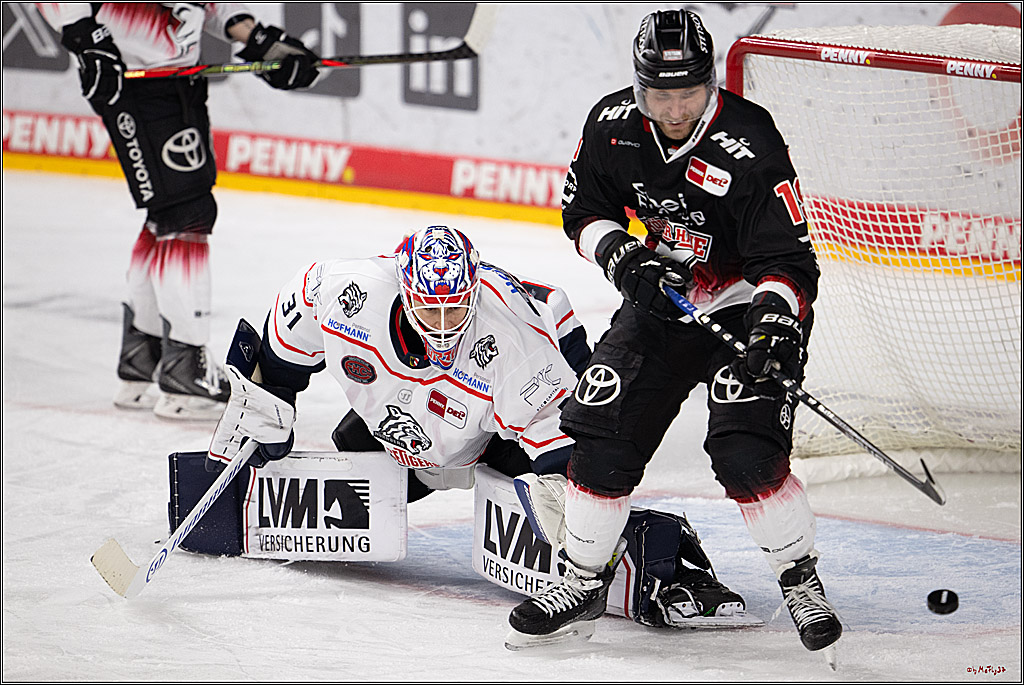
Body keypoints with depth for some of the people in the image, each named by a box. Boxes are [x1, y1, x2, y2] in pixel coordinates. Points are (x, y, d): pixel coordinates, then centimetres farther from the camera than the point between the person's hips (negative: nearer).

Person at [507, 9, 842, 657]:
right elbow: (584, 212, 5)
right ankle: (584, 580, 14)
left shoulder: (749, 147, -27)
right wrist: (624, 256, -13)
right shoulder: (612, 126, -10)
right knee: (600, 428, -3)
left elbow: (787, 258, -26)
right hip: (663, 299, 5)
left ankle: (802, 580, -3)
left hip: (751, 307, -5)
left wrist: (775, 329, -42)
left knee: (745, 450, -22)